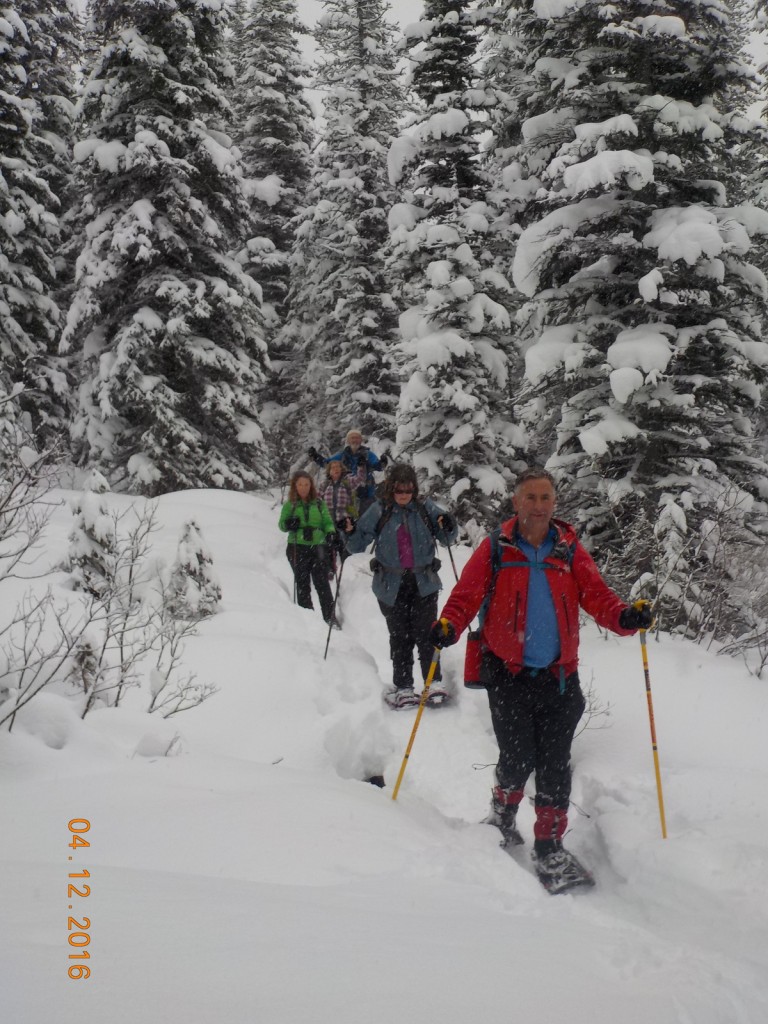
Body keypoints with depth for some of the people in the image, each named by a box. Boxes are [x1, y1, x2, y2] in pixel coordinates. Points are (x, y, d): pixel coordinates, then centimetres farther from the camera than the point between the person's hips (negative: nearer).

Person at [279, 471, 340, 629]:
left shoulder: (319, 503, 9)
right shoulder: (290, 504, 7)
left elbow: (327, 522, 10)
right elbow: (282, 524, 7)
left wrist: (331, 533, -10)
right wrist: (288, 524, -16)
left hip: (318, 546, 0)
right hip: (298, 548, 0)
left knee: (322, 582, -5)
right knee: (302, 584, 5)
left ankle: (330, 617, -2)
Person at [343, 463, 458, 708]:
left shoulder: (426, 508, -2)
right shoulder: (378, 511, -3)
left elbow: (446, 538, 5)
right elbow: (359, 545, 1)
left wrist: (449, 528, -17)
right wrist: (350, 533, -19)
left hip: (424, 584, 0)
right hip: (391, 586, 0)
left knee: (425, 633, -2)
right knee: (400, 637, 6)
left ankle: (433, 683, 8)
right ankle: (402, 687, 13)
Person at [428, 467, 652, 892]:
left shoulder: (569, 550, 5)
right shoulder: (495, 548, -1)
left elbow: (596, 594, -4)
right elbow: (467, 594, -7)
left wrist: (624, 617, -24)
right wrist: (449, 624, -27)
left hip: (558, 675, 2)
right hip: (509, 672, -2)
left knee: (555, 764, 2)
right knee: (519, 757, -2)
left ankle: (550, 850, 14)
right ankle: (503, 809, 30)